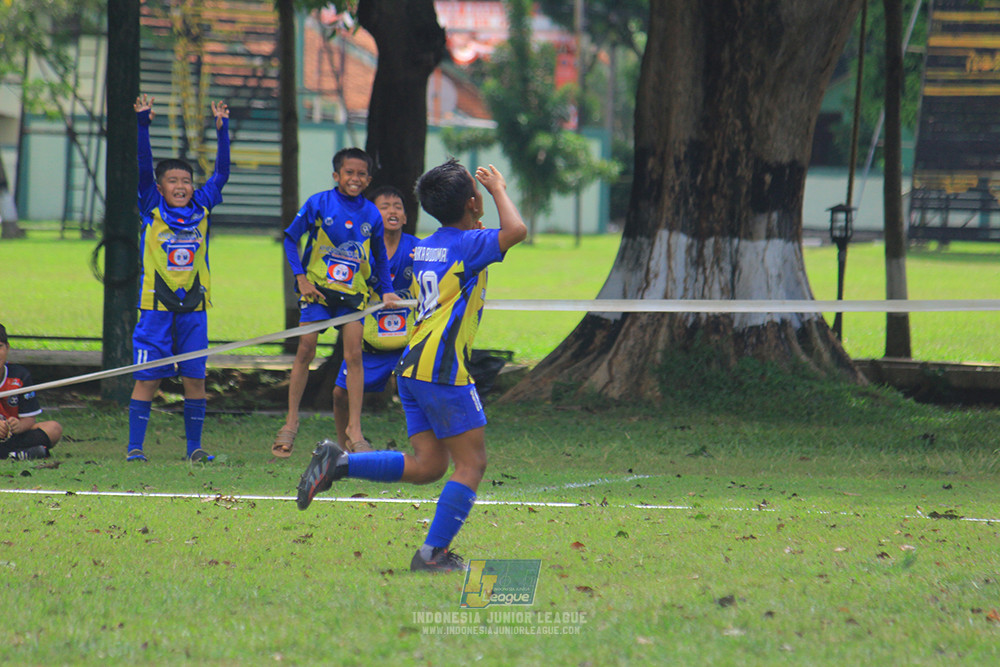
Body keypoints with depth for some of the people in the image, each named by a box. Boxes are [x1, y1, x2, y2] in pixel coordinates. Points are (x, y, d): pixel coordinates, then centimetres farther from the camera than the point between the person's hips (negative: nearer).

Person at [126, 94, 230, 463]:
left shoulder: (202, 208, 7)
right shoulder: (152, 211, 0)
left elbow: (221, 172, 7)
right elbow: (144, 167, -7)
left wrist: (222, 130, 1)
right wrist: (142, 125, -13)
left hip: (193, 307, 3)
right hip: (156, 307, -3)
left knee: (194, 378, 4)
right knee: (147, 378, -2)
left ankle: (194, 446, 12)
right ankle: (135, 446, 1)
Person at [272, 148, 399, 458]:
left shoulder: (371, 214, 3)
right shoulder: (318, 204, -5)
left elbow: (380, 257, 16)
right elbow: (291, 238, 1)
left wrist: (387, 290, 6)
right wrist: (299, 275, -8)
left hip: (353, 292, 2)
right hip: (317, 286, -2)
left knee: (353, 354, -5)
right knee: (305, 349, -5)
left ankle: (354, 427, -2)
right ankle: (291, 420, 6)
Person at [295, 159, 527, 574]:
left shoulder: (425, 248, 16)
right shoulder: (467, 245, -8)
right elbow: (516, 232, -23)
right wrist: (499, 191, -8)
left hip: (413, 368, 8)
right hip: (443, 369, -8)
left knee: (427, 466, 8)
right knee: (471, 464, -1)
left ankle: (338, 462, -2)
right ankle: (434, 553, -6)